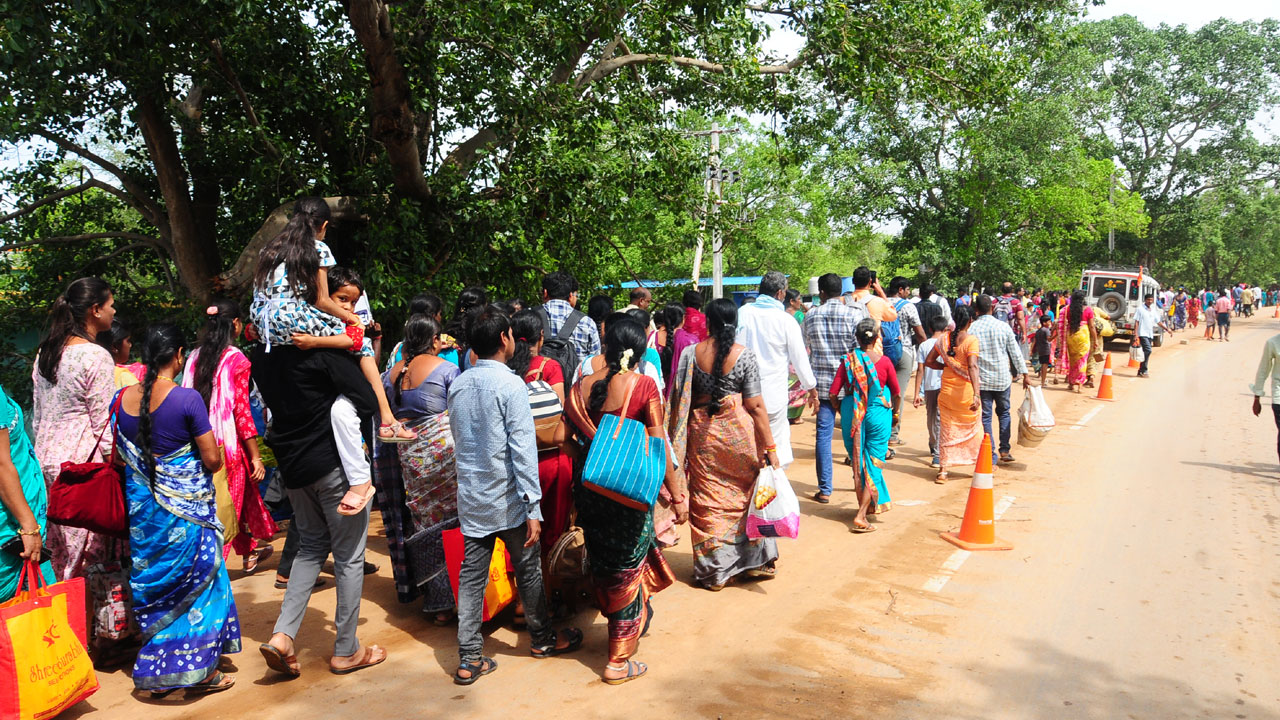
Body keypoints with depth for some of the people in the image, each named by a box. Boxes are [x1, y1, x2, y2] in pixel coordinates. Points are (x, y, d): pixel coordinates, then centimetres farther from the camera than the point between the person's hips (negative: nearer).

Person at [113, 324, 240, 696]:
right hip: (186, 509, -5)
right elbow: (212, 460, -15)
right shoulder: (187, 399, -18)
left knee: (151, 581, 16)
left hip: (141, 508, 6)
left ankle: (155, 673, 25)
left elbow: (120, 457, 10)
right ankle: (199, 670, 15)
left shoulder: (123, 398, 0)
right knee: (196, 580, 8)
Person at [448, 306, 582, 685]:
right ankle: (542, 638, 30)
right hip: (508, 498, -5)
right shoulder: (510, 385, -16)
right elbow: (523, 449, -18)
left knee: (471, 575, 8)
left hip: (471, 498, 5)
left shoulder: (457, 386, 4)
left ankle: (469, 659, 12)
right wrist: (533, 508, -16)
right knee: (528, 568, 12)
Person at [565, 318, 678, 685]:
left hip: (589, 486, 4)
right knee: (627, 568, 8)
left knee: (603, 561, 21)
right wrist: (674, 491, -6)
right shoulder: (644, 385, -13)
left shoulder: (581, 386, -2)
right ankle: (619, 661, 16)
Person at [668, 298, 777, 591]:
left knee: (708, 501, 10)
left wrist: (679, 443, 9)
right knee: (747, 495, 15)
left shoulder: (691, 354, -3)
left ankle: (714, 571, 18)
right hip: (738, 433, -1)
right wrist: (770, 447, -4)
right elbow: (755, 406, -10)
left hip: (703, 433, 2)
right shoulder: (745, 356, -9)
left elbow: (680, 399, -1)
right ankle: (755, 561, 26)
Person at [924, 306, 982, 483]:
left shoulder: (944, 339, 1)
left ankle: (943, 470, 4)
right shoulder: (971, 340, -13)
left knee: (946, 429, 8)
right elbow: (972, 366, -23)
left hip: (947, 391, 3)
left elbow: (929, 361, 4)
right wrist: (976, 394, -29)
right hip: (965, 392, -3)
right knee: (974, 428, 15)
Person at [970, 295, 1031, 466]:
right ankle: (1004, 450, 16)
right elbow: (1015, 352, 0)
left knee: (985, 417, 3)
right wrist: (1025, 375, 7)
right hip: (1002, 378, 1)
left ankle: (991, 457, 1)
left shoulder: (971, 329, -7)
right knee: (1004, 412, 20)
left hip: (981, 379, -1)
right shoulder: (1003, 326, -4)